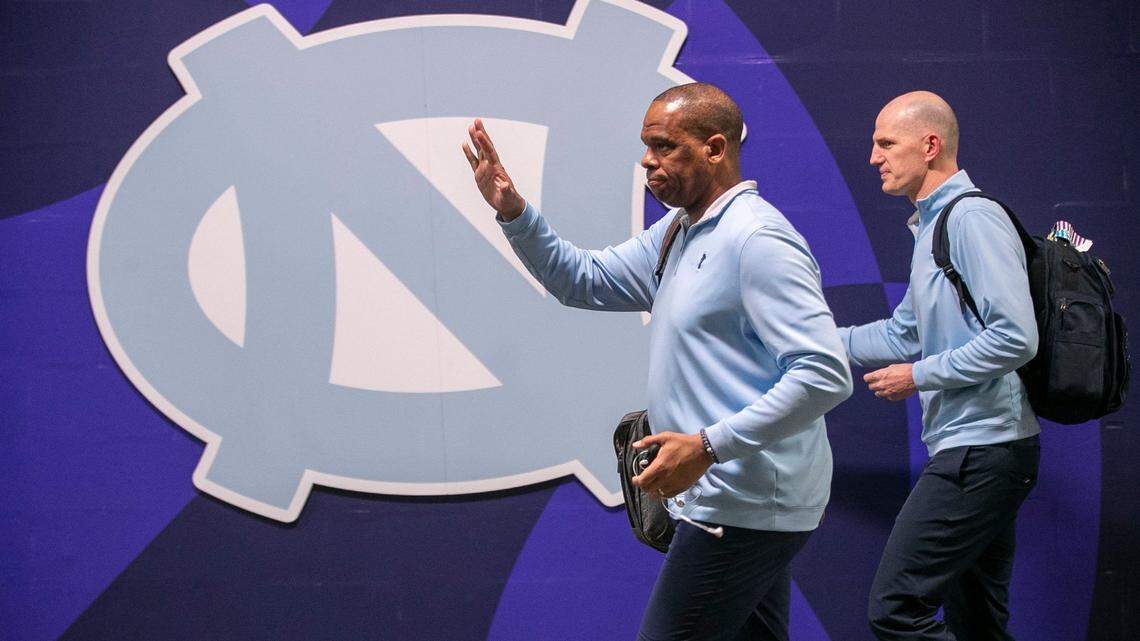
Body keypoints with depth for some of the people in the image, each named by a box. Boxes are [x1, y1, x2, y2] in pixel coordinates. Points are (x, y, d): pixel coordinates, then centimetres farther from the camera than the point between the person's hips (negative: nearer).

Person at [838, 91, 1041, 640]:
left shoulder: (973, 218, -13)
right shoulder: (932, 225, 19)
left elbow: (1015, 337, -22)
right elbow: (905, 334, 26)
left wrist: (919, 375, -14)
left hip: (982, 449, -11)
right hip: (973, 449, 11)